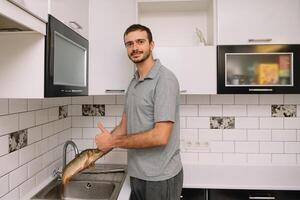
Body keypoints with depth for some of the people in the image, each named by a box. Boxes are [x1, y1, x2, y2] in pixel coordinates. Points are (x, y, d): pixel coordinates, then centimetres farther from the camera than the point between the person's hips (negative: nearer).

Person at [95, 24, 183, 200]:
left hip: (160, 178, -7)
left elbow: (160, 136, -25)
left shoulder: (164, 79, -18)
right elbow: (124, 126, 10)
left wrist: (113, 142, -16)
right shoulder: (134, 82, 7)